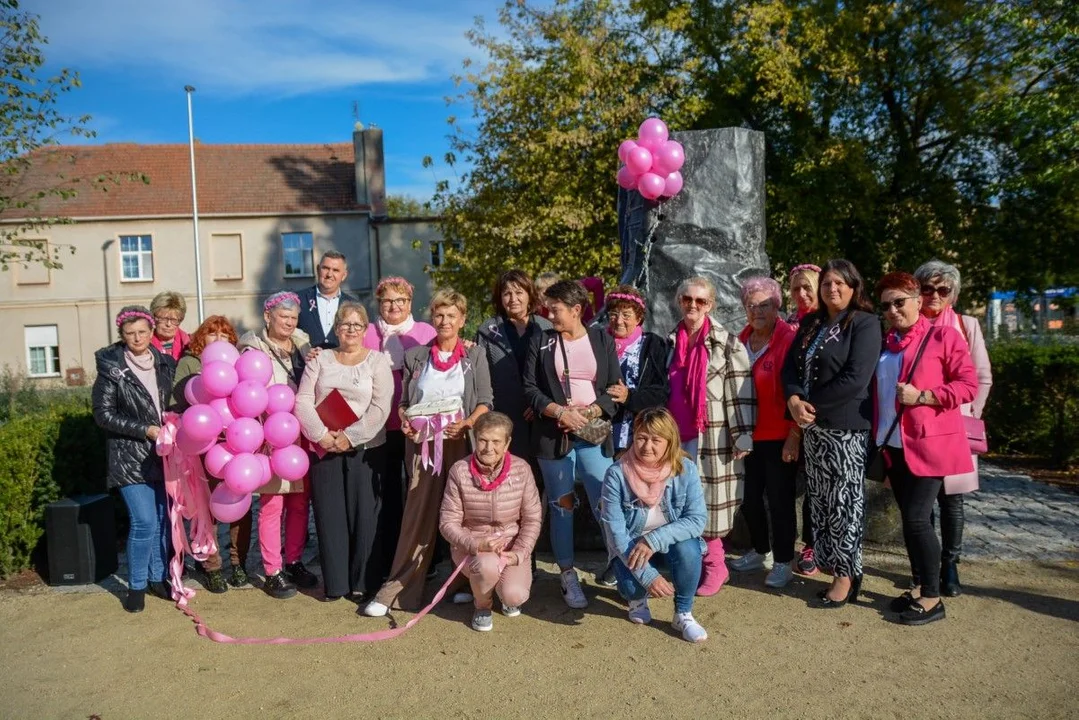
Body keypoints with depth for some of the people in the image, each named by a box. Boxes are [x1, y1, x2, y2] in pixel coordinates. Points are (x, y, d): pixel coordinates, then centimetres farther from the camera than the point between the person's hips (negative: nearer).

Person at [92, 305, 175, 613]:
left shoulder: (165, 363, 5)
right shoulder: (111, 368, -7)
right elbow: (103, 414, -7)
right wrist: (145, 430, -15)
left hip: (163, 454, 4)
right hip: (131, 457, -4)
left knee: (163, 520, 9)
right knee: (144, 522, -8)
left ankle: (157, 577, 25)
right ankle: (136, 586, 10)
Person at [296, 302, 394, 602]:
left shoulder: (378, 360, 3)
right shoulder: (321, 359, 11)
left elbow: (381, 407, -7)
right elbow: (303, 401, 3)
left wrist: (350, 437, -14)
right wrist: (321, 434, -10)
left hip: (365, 449, -2)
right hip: (324, 449, 2)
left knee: (364, 514, 0)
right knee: (329, 514, 5)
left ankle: (364, 582, 13)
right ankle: (334, 582, 16)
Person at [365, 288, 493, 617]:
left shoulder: (475, 355, 6)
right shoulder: (416, 356, 11)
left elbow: (485, 402, 1)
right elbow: (404, 401, 13)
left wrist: (467, 423, -16)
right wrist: (405, 422, -6)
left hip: (462, 442, -1)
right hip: (423, 443, 1)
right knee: (418, 513, -1)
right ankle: (399, 589, 4)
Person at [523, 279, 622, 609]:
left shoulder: (602, 340, 6)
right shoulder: (541, 342, 6)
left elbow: (613, 388, 3)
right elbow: (530, 388, 0)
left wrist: (588, 414, -12)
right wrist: (560, 412, -13)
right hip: (552, 434, 1)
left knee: (606, 504, -6)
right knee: (561, 505, 7)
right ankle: (567, 574, 18)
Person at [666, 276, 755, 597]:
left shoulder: (728, 343, -5)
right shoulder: (671, 341, 10)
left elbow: (741, 393, -8)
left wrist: (742, 437, -13)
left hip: (713, 436, -5)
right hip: (678, 435, 5)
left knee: (709, 499, 1)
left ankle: (713, 565, 16)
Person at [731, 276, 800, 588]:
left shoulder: (789, 340, -12)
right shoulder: (742, 340, 6)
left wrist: (794, 435, -15)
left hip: (779, 437, -6)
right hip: (748, 435, 6)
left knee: (780, 499, 5)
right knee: (749, 496, 16)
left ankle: (783, 562, 20)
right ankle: (760, 551, 36)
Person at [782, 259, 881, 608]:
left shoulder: (865, 324, -6)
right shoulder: (811, 323, 14)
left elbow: (855, 378, -17)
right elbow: (791, 366, 8)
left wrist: (812, 404, -14)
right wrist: (794, 400, -11)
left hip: (846, 426, -6)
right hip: (813, 425, 6)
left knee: (844, 499, 1)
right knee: (819, 498, 10)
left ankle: (847, 574, 13)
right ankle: (831, 565, 21)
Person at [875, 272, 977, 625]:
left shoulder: (944, 335, -5)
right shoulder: (884, 344, 14)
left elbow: (969, 384, -10)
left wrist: (922, 396, -20)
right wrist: (878, 438, 11)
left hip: (930, 443, -6)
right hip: (893, 445, 6)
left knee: (917, 518, -8)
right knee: (908, 519, 11)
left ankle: (933, 598, 5)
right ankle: (919, 587, 23)